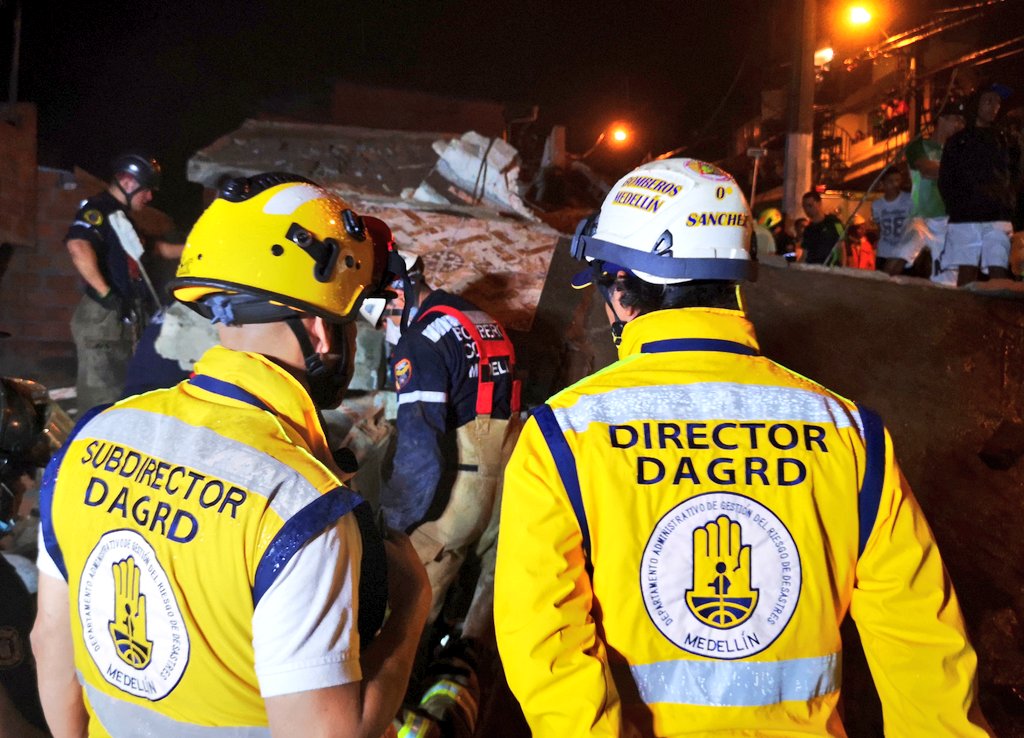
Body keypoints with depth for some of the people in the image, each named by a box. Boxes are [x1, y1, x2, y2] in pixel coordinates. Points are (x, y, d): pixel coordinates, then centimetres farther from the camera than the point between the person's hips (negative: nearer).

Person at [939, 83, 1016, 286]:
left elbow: (1010, 178, 17)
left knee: (998, 272, -10)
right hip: (966, 217, -1)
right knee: (967, 272, -7)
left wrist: (1009, 207, 0)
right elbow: (945, 182, 9)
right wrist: (956, 209, -4)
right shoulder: (957, 142, 15)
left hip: (998, 218, 1)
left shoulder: (1002, 141, 21)